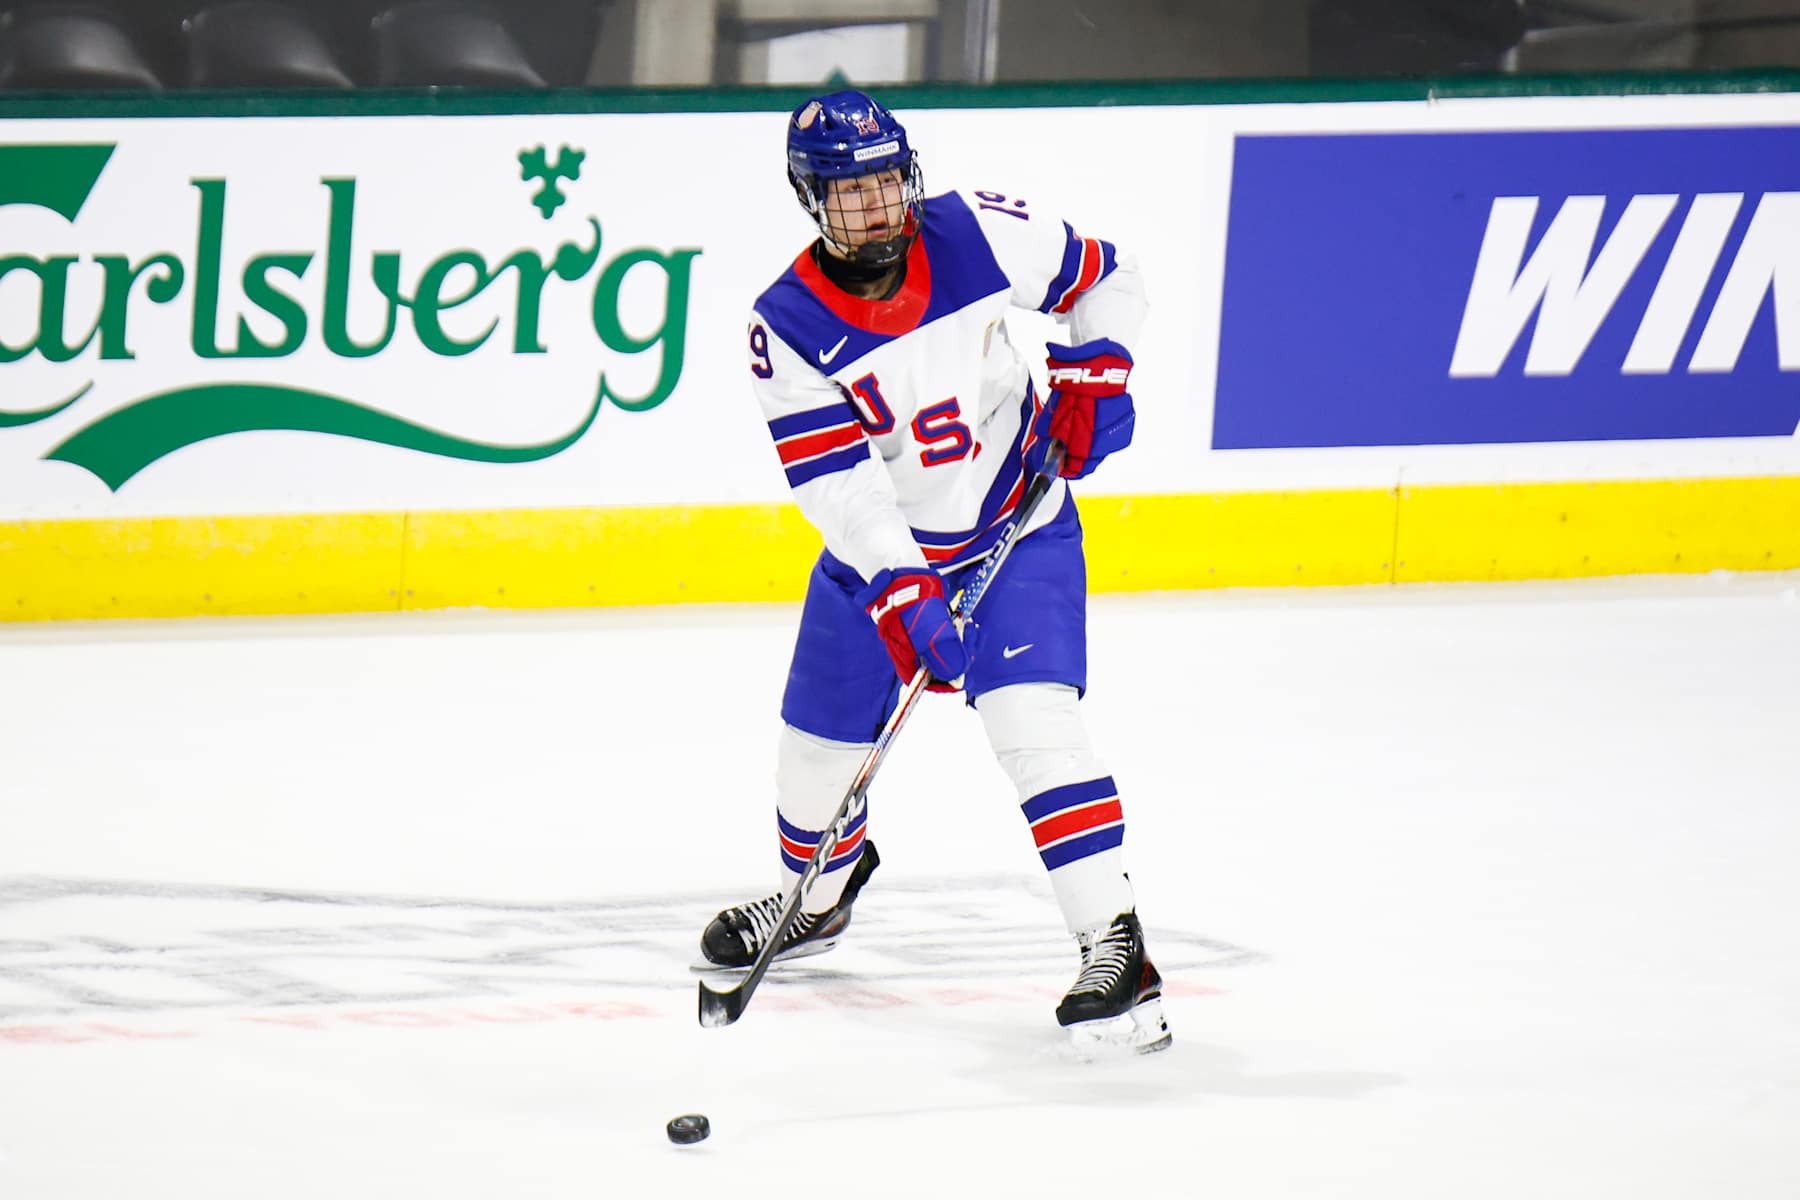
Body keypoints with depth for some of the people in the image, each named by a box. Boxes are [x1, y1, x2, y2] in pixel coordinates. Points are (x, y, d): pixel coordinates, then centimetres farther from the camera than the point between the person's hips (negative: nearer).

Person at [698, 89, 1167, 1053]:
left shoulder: (979, 236, -16)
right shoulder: (788, 326, -18)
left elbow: (1103, 278, 2)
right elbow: (836, 483, -23)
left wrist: (1099, 370, -14)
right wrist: (899, 592, -33)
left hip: (1018, 523, -2)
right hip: (880, 543, 2)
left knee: (1031, 714, -21)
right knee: (819, 737, 11)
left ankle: (1114, 947, -23)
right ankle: (818, 896, 44)